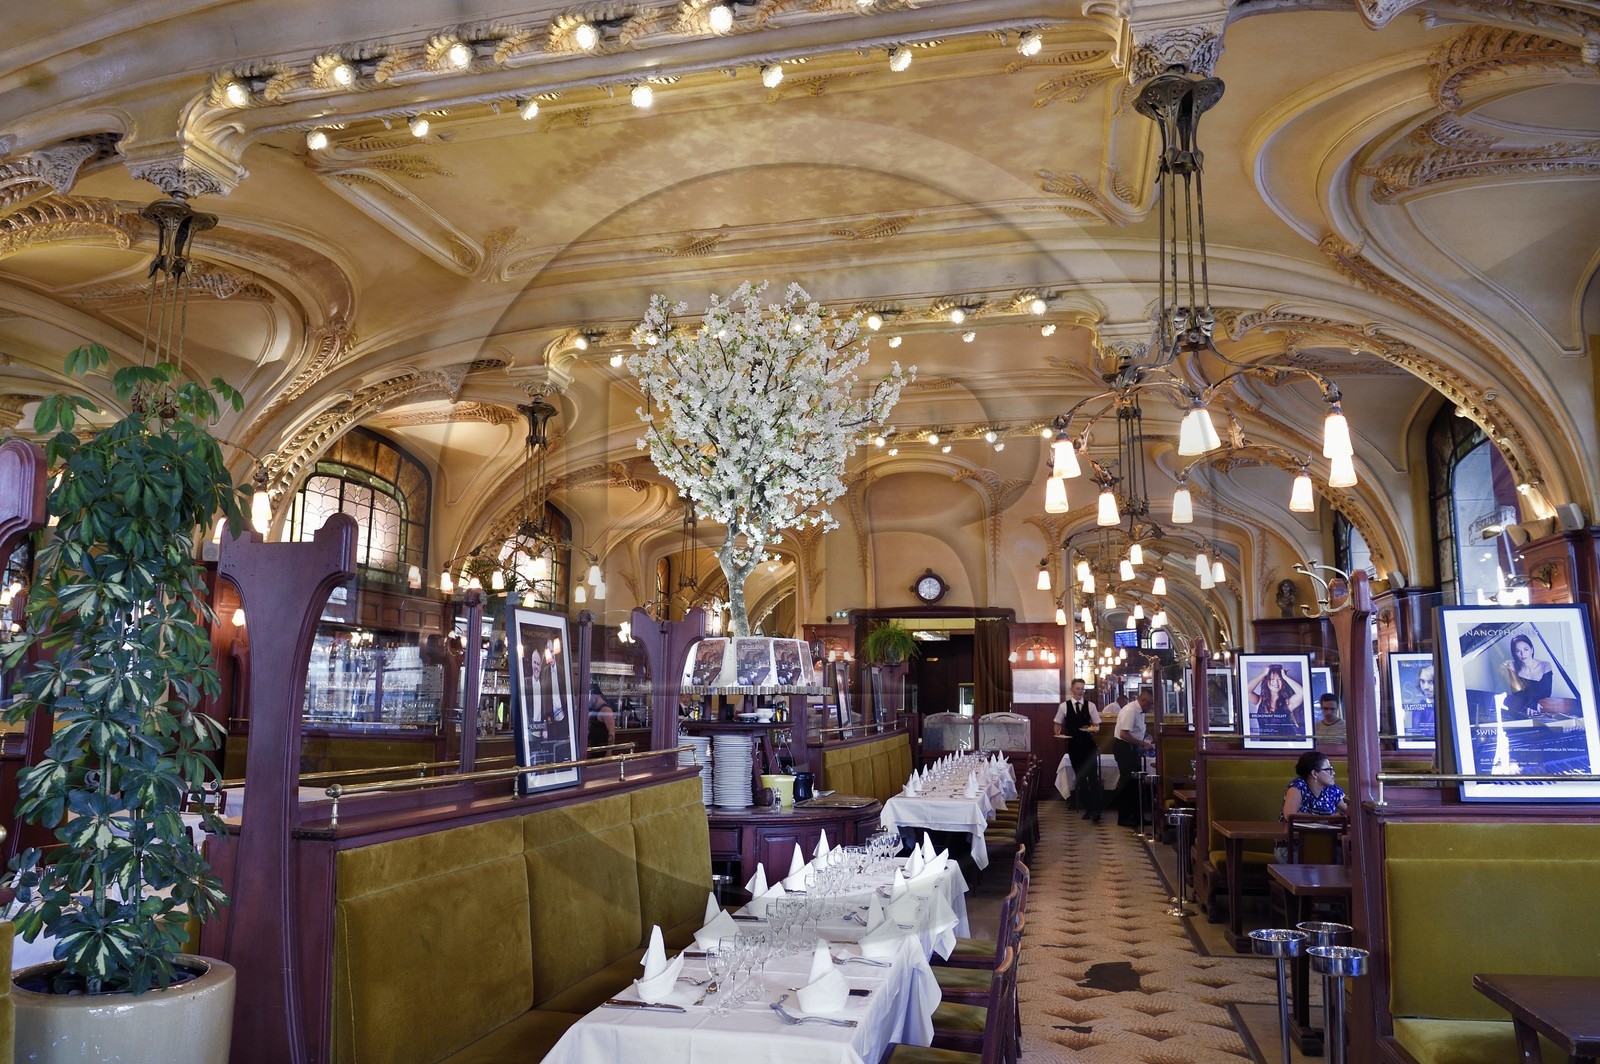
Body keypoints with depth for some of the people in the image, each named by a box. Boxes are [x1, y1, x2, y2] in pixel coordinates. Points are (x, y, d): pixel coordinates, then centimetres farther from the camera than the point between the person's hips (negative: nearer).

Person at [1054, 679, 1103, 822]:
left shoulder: (1090, 705, 0)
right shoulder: (1064, 706, 1)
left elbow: (1097, 725, 4)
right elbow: (1058, 723, 10)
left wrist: (1094, 729, -18)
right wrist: (1058, 734, -8)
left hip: (1088, 744, -1)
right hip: (1073, 745, 2)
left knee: (1093, 776, -9)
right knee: (1080, 777, 10)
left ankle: (1096, 809, -5)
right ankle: (1087, 808, 19)